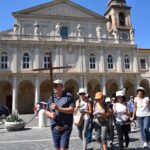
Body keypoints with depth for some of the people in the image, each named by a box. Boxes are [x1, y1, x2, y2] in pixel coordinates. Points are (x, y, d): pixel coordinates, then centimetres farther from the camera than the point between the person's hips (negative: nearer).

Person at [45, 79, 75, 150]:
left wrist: (59, 108, -20)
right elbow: (47, 111, 15)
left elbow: (72, 110, -13)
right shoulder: (51, 98, 12)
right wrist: (50, 114, -8)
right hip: (54, 128, 6)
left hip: (65, 128, -5)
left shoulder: (68, 96, -5)